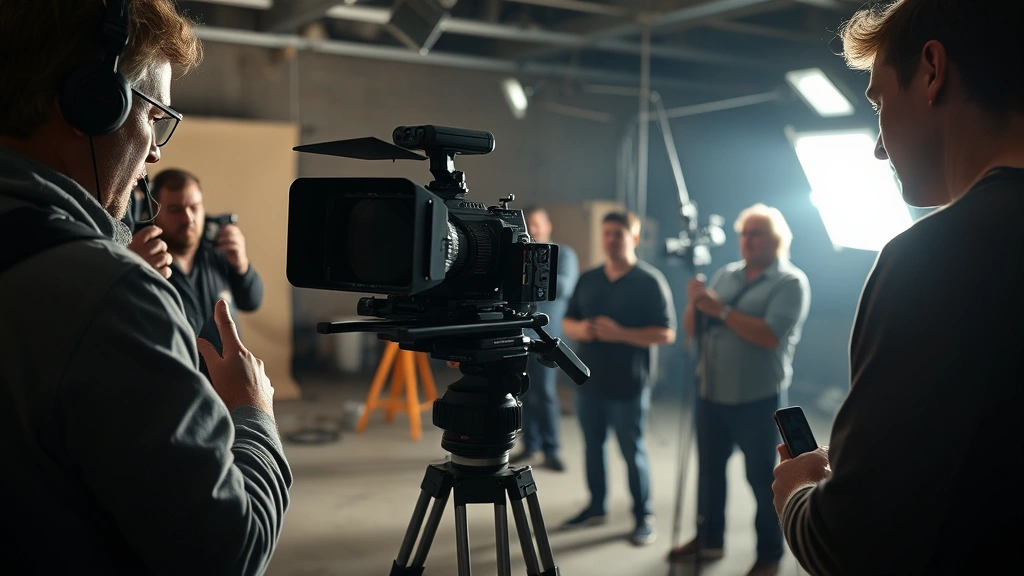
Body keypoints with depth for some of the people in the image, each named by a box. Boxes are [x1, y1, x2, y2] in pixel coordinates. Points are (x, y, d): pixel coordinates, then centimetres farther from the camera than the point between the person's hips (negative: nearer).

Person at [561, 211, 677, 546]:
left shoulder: (650, 281, -9)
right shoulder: (587, 279, 9)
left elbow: (666, 333, -13)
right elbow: (567, 322, 14)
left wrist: (621, 333, -24)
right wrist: (579, 329, -11)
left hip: (628, 387, -5)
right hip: (588, 382, 6)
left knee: (632, 453, 3)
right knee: (592, 446, 15)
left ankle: (644, 517, 17)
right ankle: (596, 507, 30)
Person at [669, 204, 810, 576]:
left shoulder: (791, 282, -8)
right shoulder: (726, 274, 10)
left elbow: (770, 336, -23)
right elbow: (691, 329, 8)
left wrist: (721, 310, -22)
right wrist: (695, 304, -13)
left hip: (757, 400, -6)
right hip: (711, 394, 6)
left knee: (762, 477, 4)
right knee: (709, 469, 16)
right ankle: (709, 539, 33)